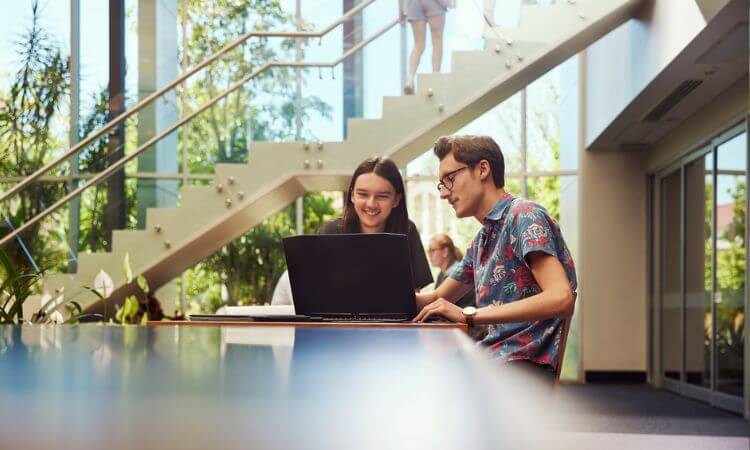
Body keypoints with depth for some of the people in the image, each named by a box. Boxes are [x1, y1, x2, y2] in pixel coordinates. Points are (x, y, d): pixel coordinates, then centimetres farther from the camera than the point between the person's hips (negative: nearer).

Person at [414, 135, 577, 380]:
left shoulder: (524, 215, -9)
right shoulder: (482, 240, 20)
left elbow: (560, 298, -22)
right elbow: (438, 297, 32)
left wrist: (470, 314, -23)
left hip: (531, 361, -9)